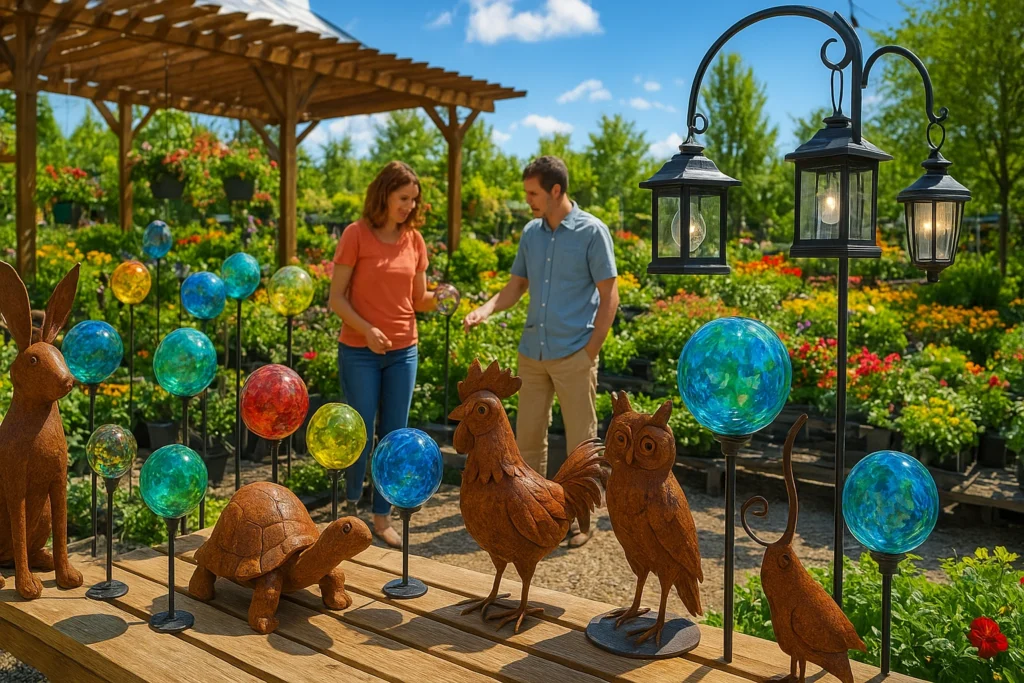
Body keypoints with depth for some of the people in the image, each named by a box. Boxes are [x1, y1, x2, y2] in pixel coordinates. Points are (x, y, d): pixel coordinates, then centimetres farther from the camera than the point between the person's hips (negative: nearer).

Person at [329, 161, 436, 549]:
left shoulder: (414, 240, 6)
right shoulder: (356, 235, -7)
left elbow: (419, 300, 10)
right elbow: (336, 298, -8)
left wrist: (438, 297, -11)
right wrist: (366, 329, -23)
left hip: (403, 351, 4)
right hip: (359, 352, -4)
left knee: (395, 436, 7)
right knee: (361, 434, 3)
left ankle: (382, 518, 20)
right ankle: (350, 508, 27)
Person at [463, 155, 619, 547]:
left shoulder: (592, 232, -7)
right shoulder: (531, 232, 8)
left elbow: (609, 297, -6)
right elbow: (517, 286, 13)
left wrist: (590, 352, -10)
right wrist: (485, 310, -6)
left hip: (574, 356, -5)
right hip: (533, 352, 5)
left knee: (581, 441, 4)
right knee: (528, 436, 11)